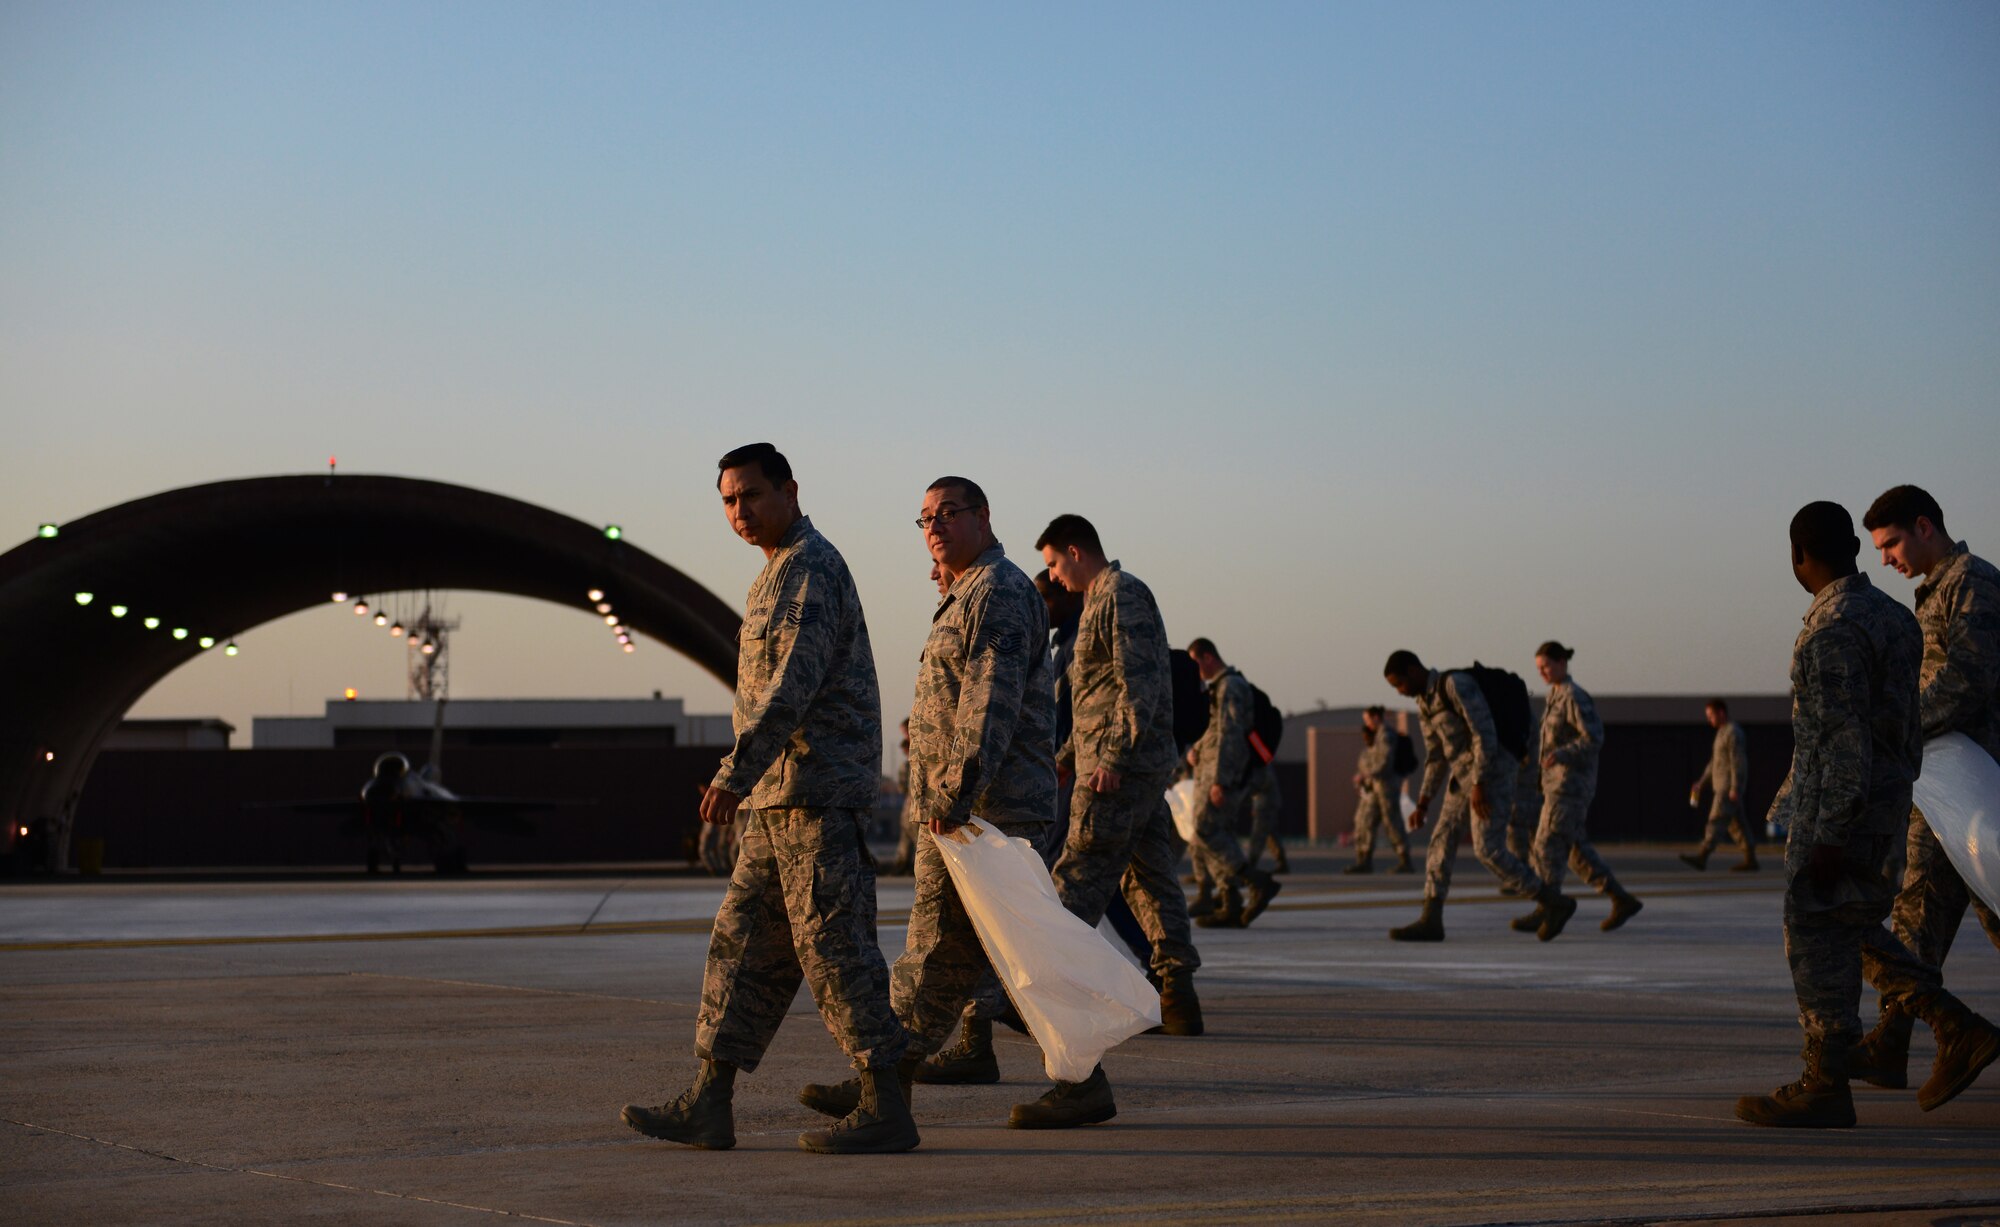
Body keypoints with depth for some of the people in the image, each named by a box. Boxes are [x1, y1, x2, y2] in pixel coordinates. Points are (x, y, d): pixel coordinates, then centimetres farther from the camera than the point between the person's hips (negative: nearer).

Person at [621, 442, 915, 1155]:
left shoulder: (810, 567, -11)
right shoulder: (782, 573, 21)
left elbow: (795, 682, -22)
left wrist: (736, 773, -28)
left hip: (817, 789, -10)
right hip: (780, 796, 10)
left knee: (832, 943, -9)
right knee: (745, 939, 8)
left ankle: (885, 1109, -4)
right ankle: (708, 1105, 9)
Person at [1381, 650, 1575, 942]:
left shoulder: (1457, 683, -17)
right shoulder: (1425, 702, 14)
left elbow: (1485, 733, -22)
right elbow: (1436, 758, 19)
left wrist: (1479, 785, -25)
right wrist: (1422, 805, 13)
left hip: (1491, 774, -9)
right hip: (1466, 776, 9)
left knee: (1488, 852, -11)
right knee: (1441, 843, 2)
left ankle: (1554, 902, -2)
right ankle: (1430, 922, 1)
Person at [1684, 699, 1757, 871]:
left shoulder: (1733, 732, -14)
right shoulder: (1724, 732, 18)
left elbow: (1738, 761, -21)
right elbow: (1715, 761, 23)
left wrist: (1734, 789, -25)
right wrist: (1701, 782, 20)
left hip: (1730, 787, -10)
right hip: (1723, 786, 10)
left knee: (1717, 821, -15)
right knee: (1737, 824, 9)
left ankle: (1701, 857, -22)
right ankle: (1750, 860, 11)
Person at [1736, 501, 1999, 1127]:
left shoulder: (1833, 632, -18)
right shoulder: (1893, 615, 11)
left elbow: (1846, 740, -23)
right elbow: (1907, 720, 16)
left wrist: (1829, 835, -22)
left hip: (1839, 806, -10)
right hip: (1887, 795, 10)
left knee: (1818, 936, -2)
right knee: (1855, 930, 17)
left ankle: (1824, 1087, 2)